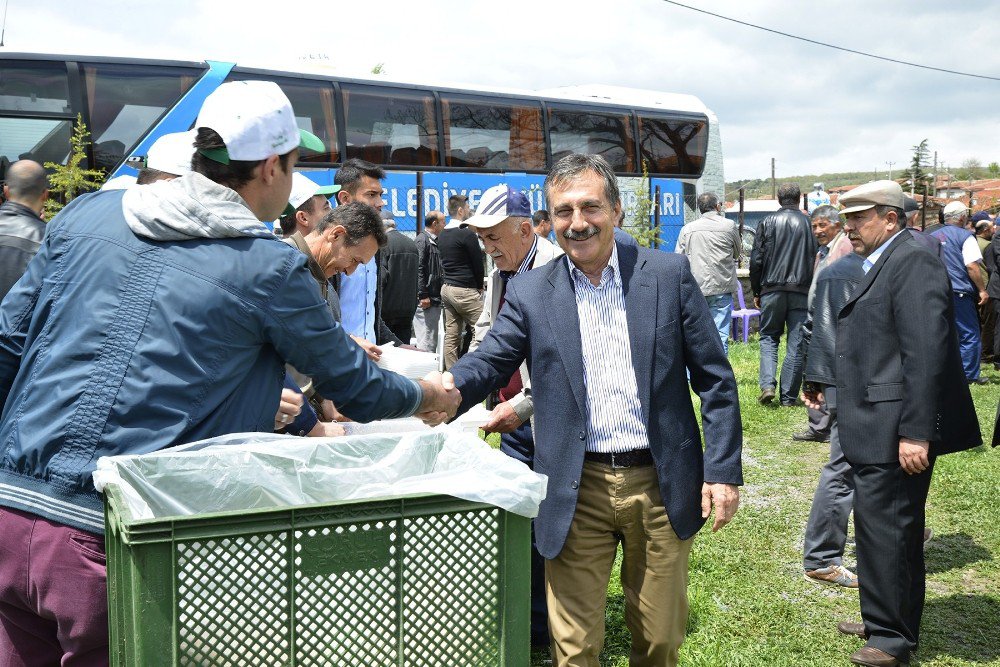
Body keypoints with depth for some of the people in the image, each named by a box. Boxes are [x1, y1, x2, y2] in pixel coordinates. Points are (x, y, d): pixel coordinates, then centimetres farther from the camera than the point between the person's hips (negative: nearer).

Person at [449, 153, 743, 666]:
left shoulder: (669, 274, 1)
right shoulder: (529, 292, 2)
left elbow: (715, 379, 2)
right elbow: (485, 364, -5)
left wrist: (723, 471, -3)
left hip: (661, 486, 1)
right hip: (577, 492, 0)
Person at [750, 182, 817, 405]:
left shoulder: (767, 222, 3)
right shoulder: (807, 223, 4)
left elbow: (756, 260, 1)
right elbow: (815, 259, 4)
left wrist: (756, 292, 10)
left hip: (772, 289, 0)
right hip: (801, 292, 0)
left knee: (768, 337, 13)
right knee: (796, 343, 4)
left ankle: (767, 385, -6)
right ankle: (788, 396, 4)